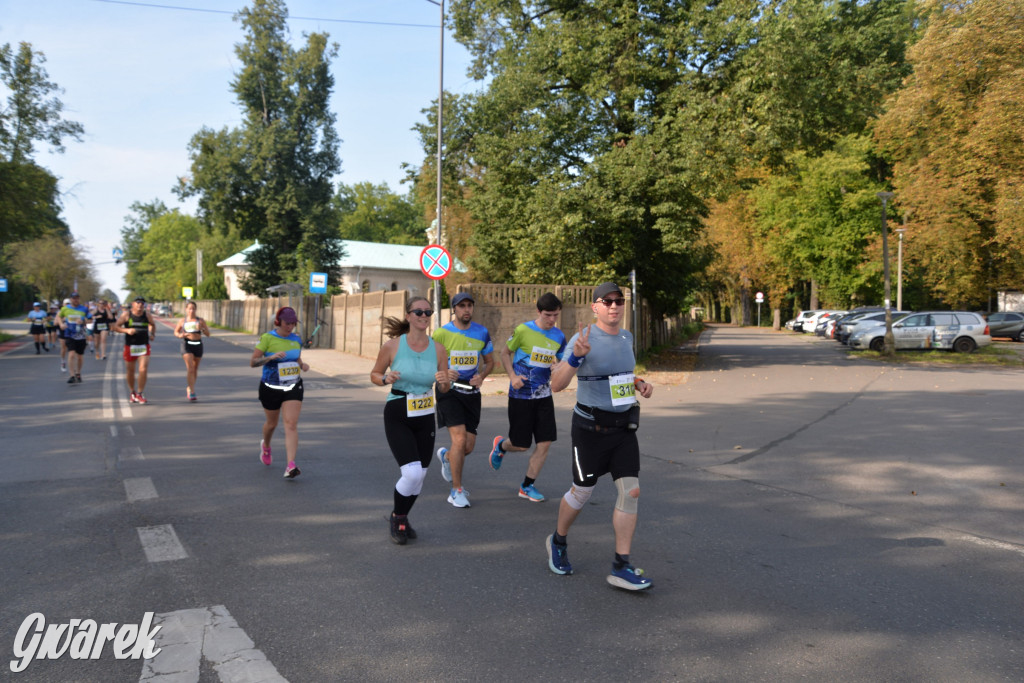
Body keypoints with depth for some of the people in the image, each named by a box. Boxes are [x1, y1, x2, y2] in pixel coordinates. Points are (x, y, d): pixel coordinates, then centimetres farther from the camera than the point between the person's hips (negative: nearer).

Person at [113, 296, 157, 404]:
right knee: (130, 371, 9)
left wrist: (153, 334, 6)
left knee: (143, 370, -13)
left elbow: (152, 324, 23)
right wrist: (127, 330, -18)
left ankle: (140, 393, -1)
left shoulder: (147, 315, 4)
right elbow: (115, 327, -2)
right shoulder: (126, 314, -2)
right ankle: (132, 393, 29)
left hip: (144, 346, 1)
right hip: (130, 346, -1)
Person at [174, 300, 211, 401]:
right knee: (190, 368, -15)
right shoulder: (182, 321, 3)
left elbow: (208, 334, 1)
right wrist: (180, 335, -9)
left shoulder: (200, 320, 3)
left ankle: (189, 388, 35)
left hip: (198, 345, 2)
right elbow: (176, 332, 14)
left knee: (195, 369, 12)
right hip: (187, 345, -2)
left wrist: (202, 329, -19)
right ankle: (192, 392, -17)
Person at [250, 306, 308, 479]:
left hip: (293, 387, 2)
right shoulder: (267, 338, -12)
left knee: (291, 425, -12)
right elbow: (252, 362, -14)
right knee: (271, 423, 19)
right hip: (271, 388, -2)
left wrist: (303, 365, -3)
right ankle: (265, 446, 53)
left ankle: (290, 466, -18)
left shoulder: (296, 339, 2)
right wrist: (271, 357, -29)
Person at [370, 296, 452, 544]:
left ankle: (401, 517, 38)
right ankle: (397, 517, 12)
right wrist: (386, 379, -18)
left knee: (420, 476, 10)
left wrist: (444, 381, -18)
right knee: (412, 473, -17)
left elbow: (445, 389, 5)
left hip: (425, 417, 4)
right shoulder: (393, 346, -9)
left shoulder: (438, 349, -2)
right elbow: (375, 374, 4)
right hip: (397, 417, -4)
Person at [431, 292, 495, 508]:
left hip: (471, 392, 4)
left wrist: (481, 376, -7)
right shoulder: (441, 333, -9)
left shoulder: (482, 333, 2)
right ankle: (456, 491, -1)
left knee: (469, 446, 6)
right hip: (448, 391, -4)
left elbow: (490, 362, 14)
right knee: (460, 439, -17)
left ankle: (446, 456, 43)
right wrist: (443, 372, -21)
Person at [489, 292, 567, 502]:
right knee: (521, 444, 2)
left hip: (544, 396, 4)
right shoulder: (523, 330, -12)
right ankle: (500, 445, 38)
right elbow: (505, 352, 0)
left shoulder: (559, 337, 3)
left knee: (545, 443, -2)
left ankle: (527, 486, 14)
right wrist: (512, 376, -13)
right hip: (520, 395, -4)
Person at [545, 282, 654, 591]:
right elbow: (556, 384, -22)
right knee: (582, 492, 7)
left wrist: (639, 384, 8)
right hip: (591, 428, -6)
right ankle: (558, 542, 35)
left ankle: (621, 567, 5)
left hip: (624, 426, 6)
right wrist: (576, 356, -38)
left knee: (631, 491, -3)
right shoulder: (583, 339, -15)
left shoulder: (626, 337, 7)